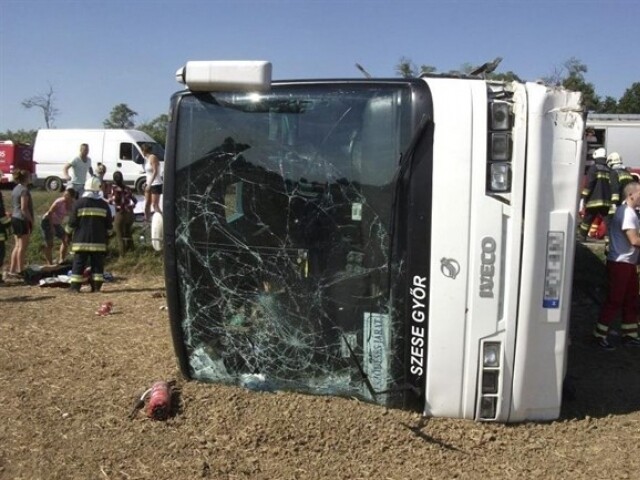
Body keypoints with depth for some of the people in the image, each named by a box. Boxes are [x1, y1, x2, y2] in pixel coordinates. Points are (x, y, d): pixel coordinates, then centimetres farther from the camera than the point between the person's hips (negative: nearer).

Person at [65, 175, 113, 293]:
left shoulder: (79, 203, -3)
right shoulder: (104, 204, 3)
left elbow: (72, 223, -2)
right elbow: (109, 225, 6)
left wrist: (68, 231, 16)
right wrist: (107, 237, 21)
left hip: (81, 241, -1)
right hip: (99, 242, 1)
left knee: (79, 264, 2)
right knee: (97, 264, 5)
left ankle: (75, 286, 1)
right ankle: (96, 286, 3)